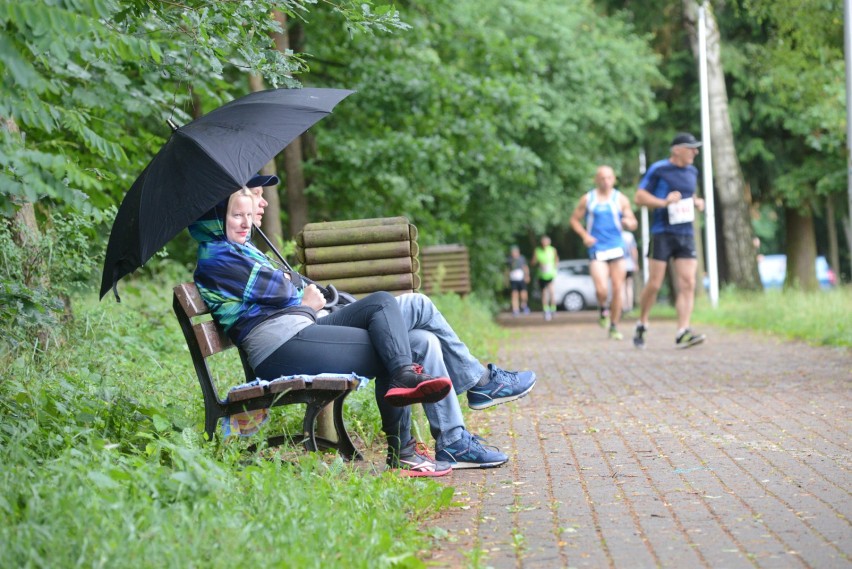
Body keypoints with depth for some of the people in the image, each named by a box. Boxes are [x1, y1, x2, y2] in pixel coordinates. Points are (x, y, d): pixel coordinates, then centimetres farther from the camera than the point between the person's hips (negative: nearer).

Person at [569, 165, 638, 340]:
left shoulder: (621, 199, 8)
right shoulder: (587, 199, 6)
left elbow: (633, 223, 10)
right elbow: (575, 219, 11)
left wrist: (628, 222, -15)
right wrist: (585, 235, -6)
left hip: (617, 248, 2)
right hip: (596, 249, -2)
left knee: (617, 289, 0)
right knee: (601, 289, -17)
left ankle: (614, 327, 14)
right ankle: (603, 309, 17)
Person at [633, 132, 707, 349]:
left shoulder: (692, 172, 15)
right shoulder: (658, 169, -5)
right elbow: (639, 197, -4)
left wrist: (697, 202, 10)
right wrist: (664, 202, -17)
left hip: (686, 234, 5)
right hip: (662, 233, -5)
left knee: (687, 284, -8)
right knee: (654, 284, -2)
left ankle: (682, 333, -13)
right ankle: (642, 324, 19)